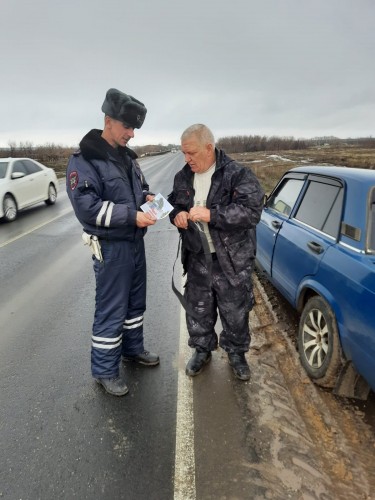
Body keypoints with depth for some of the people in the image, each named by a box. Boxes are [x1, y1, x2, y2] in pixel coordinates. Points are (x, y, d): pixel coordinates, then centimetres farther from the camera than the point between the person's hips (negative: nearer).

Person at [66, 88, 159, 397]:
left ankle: (133, 349, 39)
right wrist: (132, 216, -26)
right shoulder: (84, 160, -15)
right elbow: (87, 207, -22)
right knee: (111, 310, 0)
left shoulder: (127, 156, 10)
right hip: (111, 247, -8)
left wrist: (147, 197, -1)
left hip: (135, 242, 8)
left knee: (136, 301, 19)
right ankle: (105, 370, 17)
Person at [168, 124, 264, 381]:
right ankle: (202, 350, 40)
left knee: (235, 311, 12)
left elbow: (252, 212, -23)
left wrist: (211, 214, -29)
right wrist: (176, 214, -9)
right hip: (197, 258, 5)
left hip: (232, 259, -4)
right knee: (198, 309, 17)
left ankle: (237, 353, 36)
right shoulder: (183, 177, 4)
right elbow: (173, 203, 16)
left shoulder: (238, 175, -15)